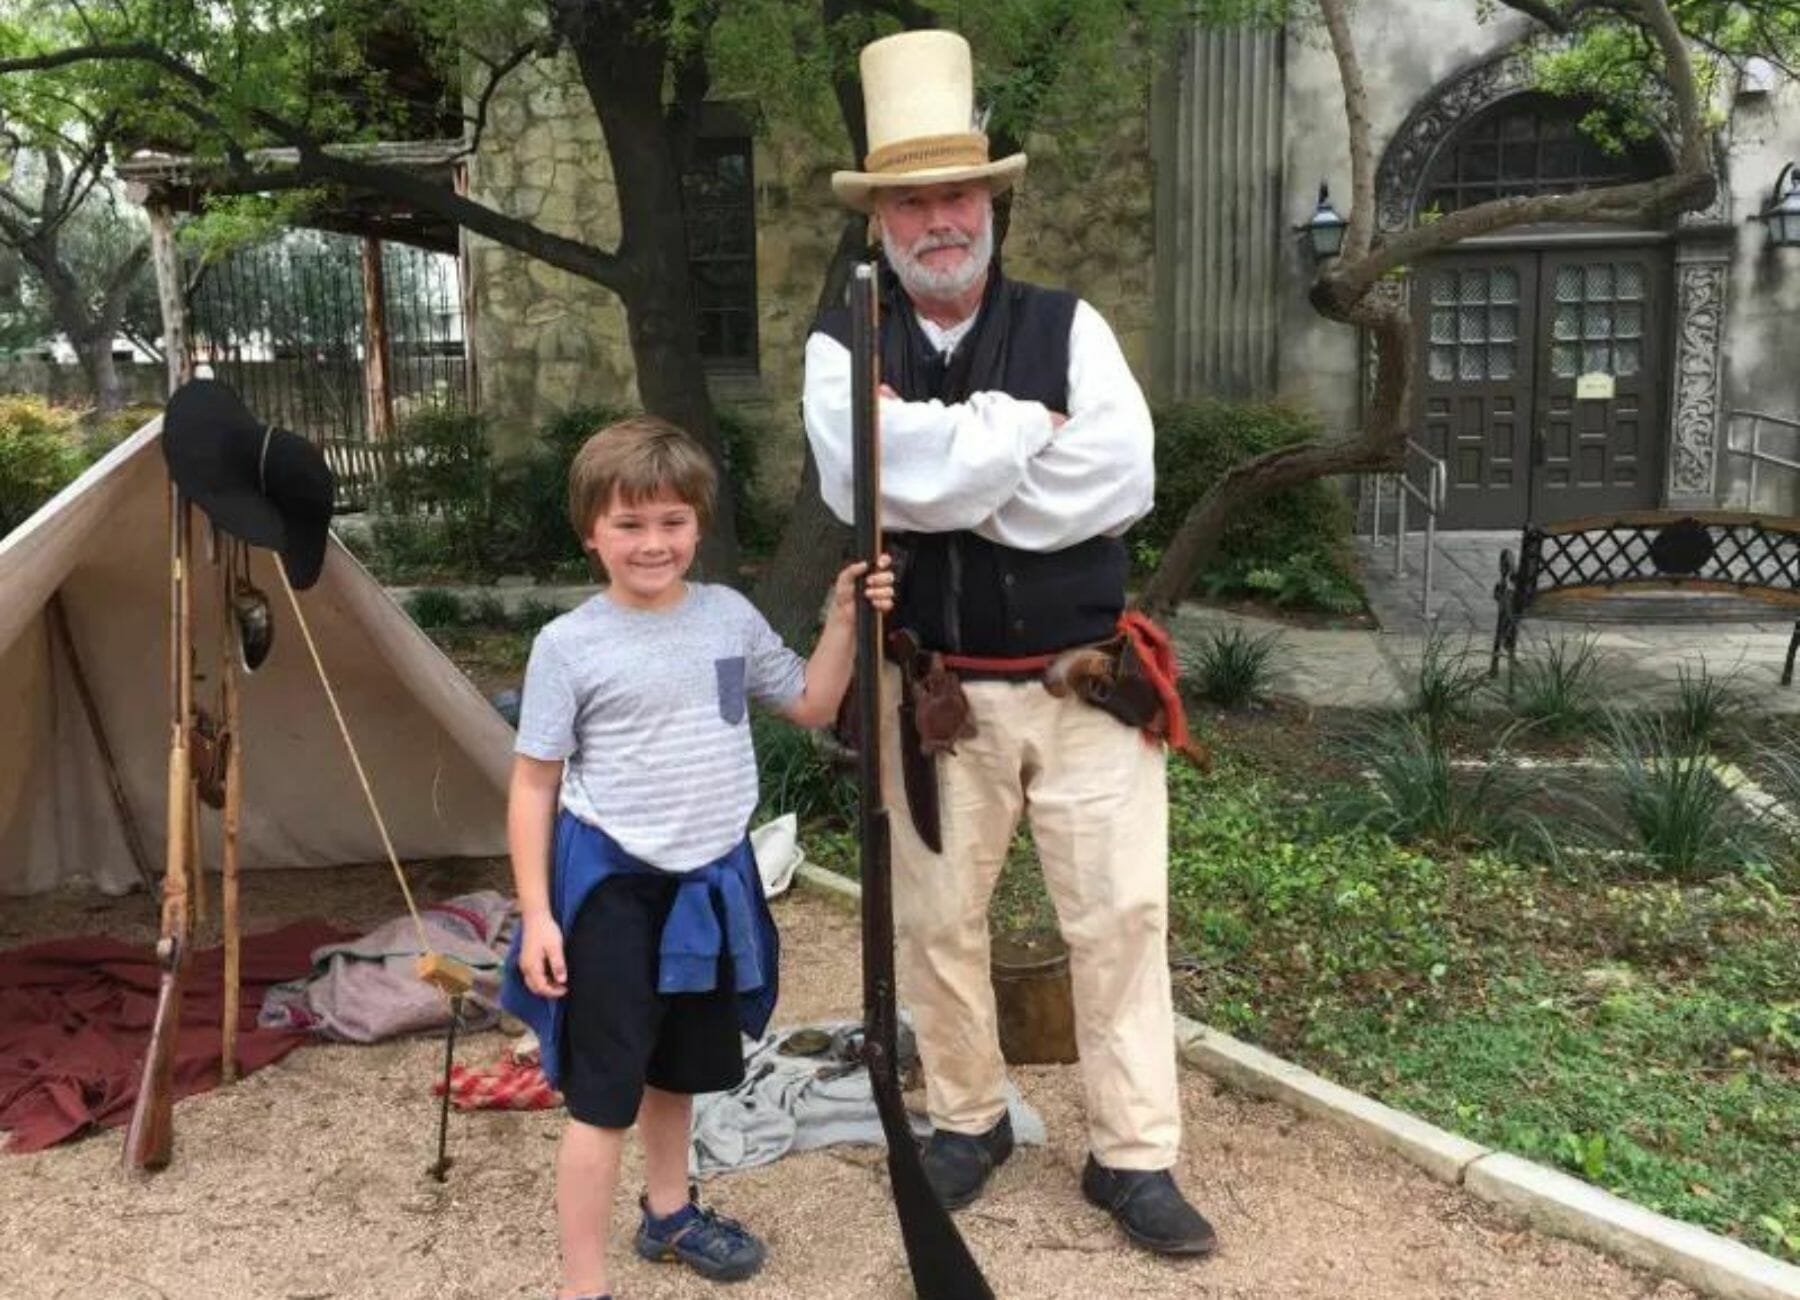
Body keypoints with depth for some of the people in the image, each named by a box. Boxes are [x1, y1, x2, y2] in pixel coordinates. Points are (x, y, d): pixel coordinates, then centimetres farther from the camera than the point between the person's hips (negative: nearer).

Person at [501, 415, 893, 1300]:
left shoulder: (730, 617, -1)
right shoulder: (569, 645, -13)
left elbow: (811, 707, 11)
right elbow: (534, 786, -8)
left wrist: (845, 618, -2)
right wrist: (536, 914, -12)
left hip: (711, 879, 5)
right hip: (610, 887, -5)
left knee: (679, 1068, 24)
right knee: (602, 1094, 0)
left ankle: (669, 1215, 47)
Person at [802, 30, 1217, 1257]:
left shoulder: (1067, 324, 0)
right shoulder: (845, 346, -2)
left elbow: (1121, 477, -16)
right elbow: (873, 475, -22)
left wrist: (955, 485, -17)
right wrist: (1030, 424, -15)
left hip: (1087, 684, 0)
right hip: (939, 694, 0)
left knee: (1122, 913, 5)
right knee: (938, 920, 12)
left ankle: (1134, 1156, 21)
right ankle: (968, 1120, 35)